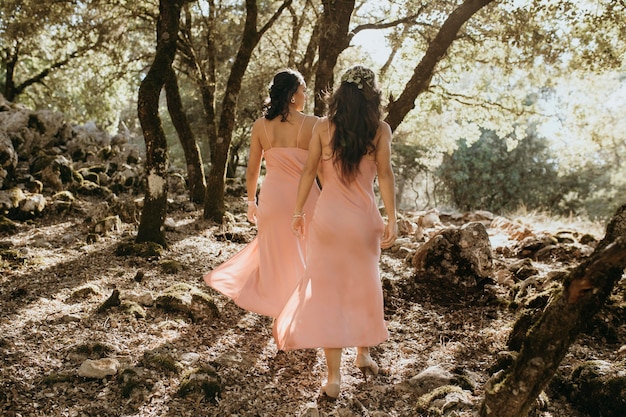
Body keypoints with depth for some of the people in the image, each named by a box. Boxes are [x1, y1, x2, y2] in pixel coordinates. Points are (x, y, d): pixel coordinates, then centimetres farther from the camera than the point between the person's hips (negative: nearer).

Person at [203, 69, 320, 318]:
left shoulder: (260, 126, 1)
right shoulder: (312, 124, -8)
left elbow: (252, 170, 5)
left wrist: (251, 201, 18)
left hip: (273, 197, 2)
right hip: (304, 196, -2)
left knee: (275, 251, 18)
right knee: (304, 254, 14)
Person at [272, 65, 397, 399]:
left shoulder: (323, 127, 0)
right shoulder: (380, 129, -3)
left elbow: (308, 172, 1)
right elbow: (385, 175, -9)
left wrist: (299, 212, 9)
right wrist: (392, 219, -7)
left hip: (328, 217, 0)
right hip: (364, 219, 1)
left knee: (327, 290, 4)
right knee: (364, 286, 19)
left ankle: (334, 376, 4)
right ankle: (364, 353, 37)